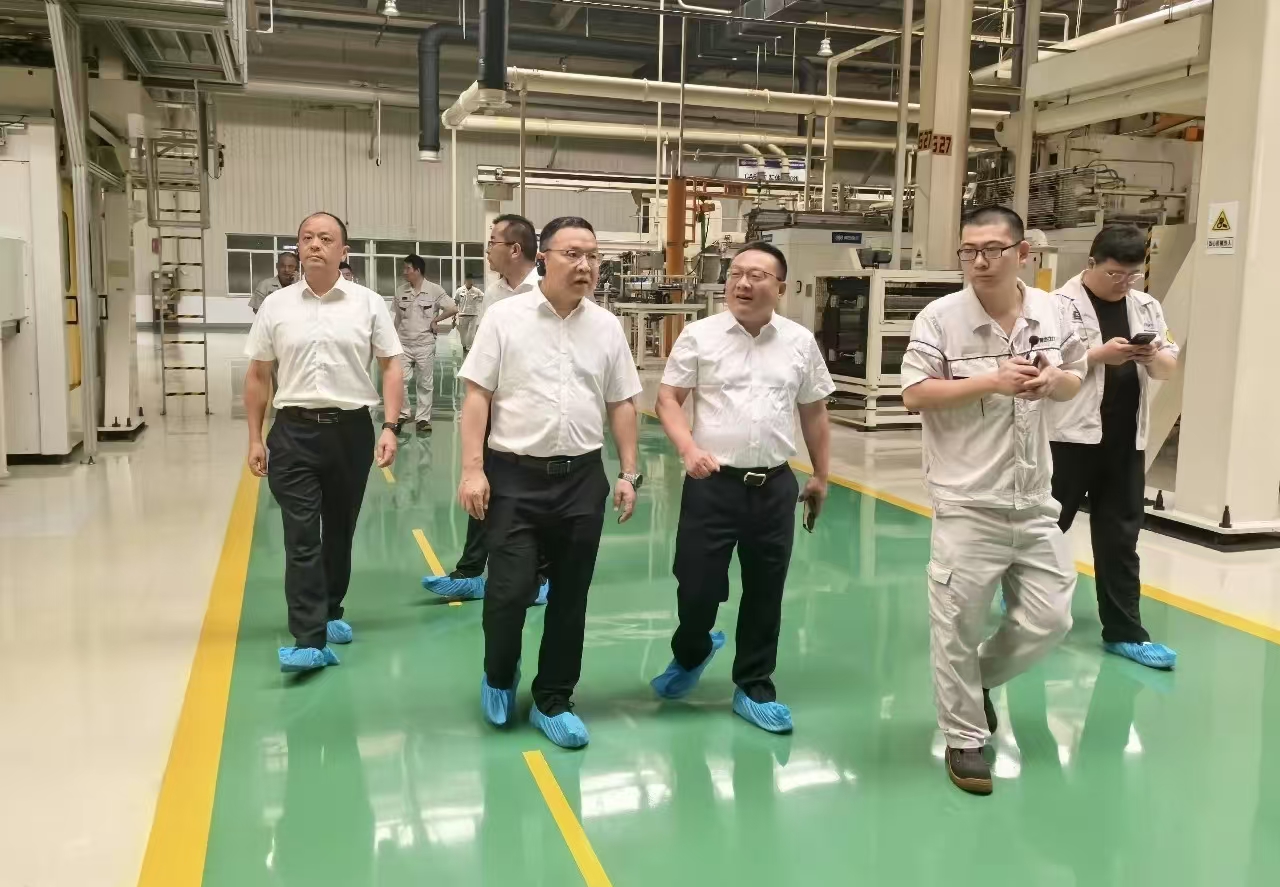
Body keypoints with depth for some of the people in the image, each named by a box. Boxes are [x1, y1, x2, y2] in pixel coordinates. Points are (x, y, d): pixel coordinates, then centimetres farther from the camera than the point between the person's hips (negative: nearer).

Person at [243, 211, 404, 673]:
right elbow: (257, 375, 9)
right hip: (293, 431, 0)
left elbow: (390, 366, 2)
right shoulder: (276, 305, 5)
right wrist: (255, 439, 6)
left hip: (351, 429, 0)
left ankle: (330, 613, 33)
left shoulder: (369, 303, 2)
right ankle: (309, 640, -7)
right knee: (301, 537, -6)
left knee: (339, 531, 13)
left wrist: (390, 427, -8)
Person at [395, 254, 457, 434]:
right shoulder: (401, 291, 3)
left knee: (425, 384, 5)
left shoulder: (434, 290, -7)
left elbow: (453, 309, -9)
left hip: (425, 344, -3)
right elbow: (398, 318, 11)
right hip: (404, 344, 3)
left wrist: (435, 320, -6)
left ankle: (423, 418, 13)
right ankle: (402, 414, 14)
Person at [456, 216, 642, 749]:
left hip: (582, 477, 3)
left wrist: (628, 473, 5)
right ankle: (498, 677, 27)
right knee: (508, 590, -3)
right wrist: (472, 469, -11)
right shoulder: (505, 318, -3)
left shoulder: (607, 327, 6)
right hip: (515, 475, -3)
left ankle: (553, 700, 25)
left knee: (569, 597, 9)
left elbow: (621, 405, 10)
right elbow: (477, 397, -4)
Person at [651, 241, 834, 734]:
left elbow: (814, 413, 14)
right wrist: (689, 449, -17)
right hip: (713, 483, -2)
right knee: (697, 587, 3)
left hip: (775, 485, 2)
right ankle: (690, 654, 35)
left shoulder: (800, 342, 5)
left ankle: (754, 689, 27)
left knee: (764, 595, 10)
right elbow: (668, 400, -1)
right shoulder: (699, 336, -2)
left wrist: (820, 477, 16)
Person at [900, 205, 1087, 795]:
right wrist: (991, 381, -21)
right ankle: (964, 738, 22)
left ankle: (981, 680, 38)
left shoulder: (1055, 312, 3)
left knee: (1048, 619, 11)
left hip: (1034, 501, 5)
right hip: (967, 504, -4)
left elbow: (1075, 381, 16)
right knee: (958, 626, 4)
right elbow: (914, 395, -12)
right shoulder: (940, 317, -10)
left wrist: (1055, 381, -9)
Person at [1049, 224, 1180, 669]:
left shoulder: (1146, 306, 10)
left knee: (1120, 536, 9)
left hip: (1125, 439, 5)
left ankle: (1124, 631, 15)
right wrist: (1101, 354, -22)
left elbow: (1169, 367, 13)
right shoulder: (1062, 304, -8)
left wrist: (1154, 355, -10)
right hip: (1072, 435, -5)